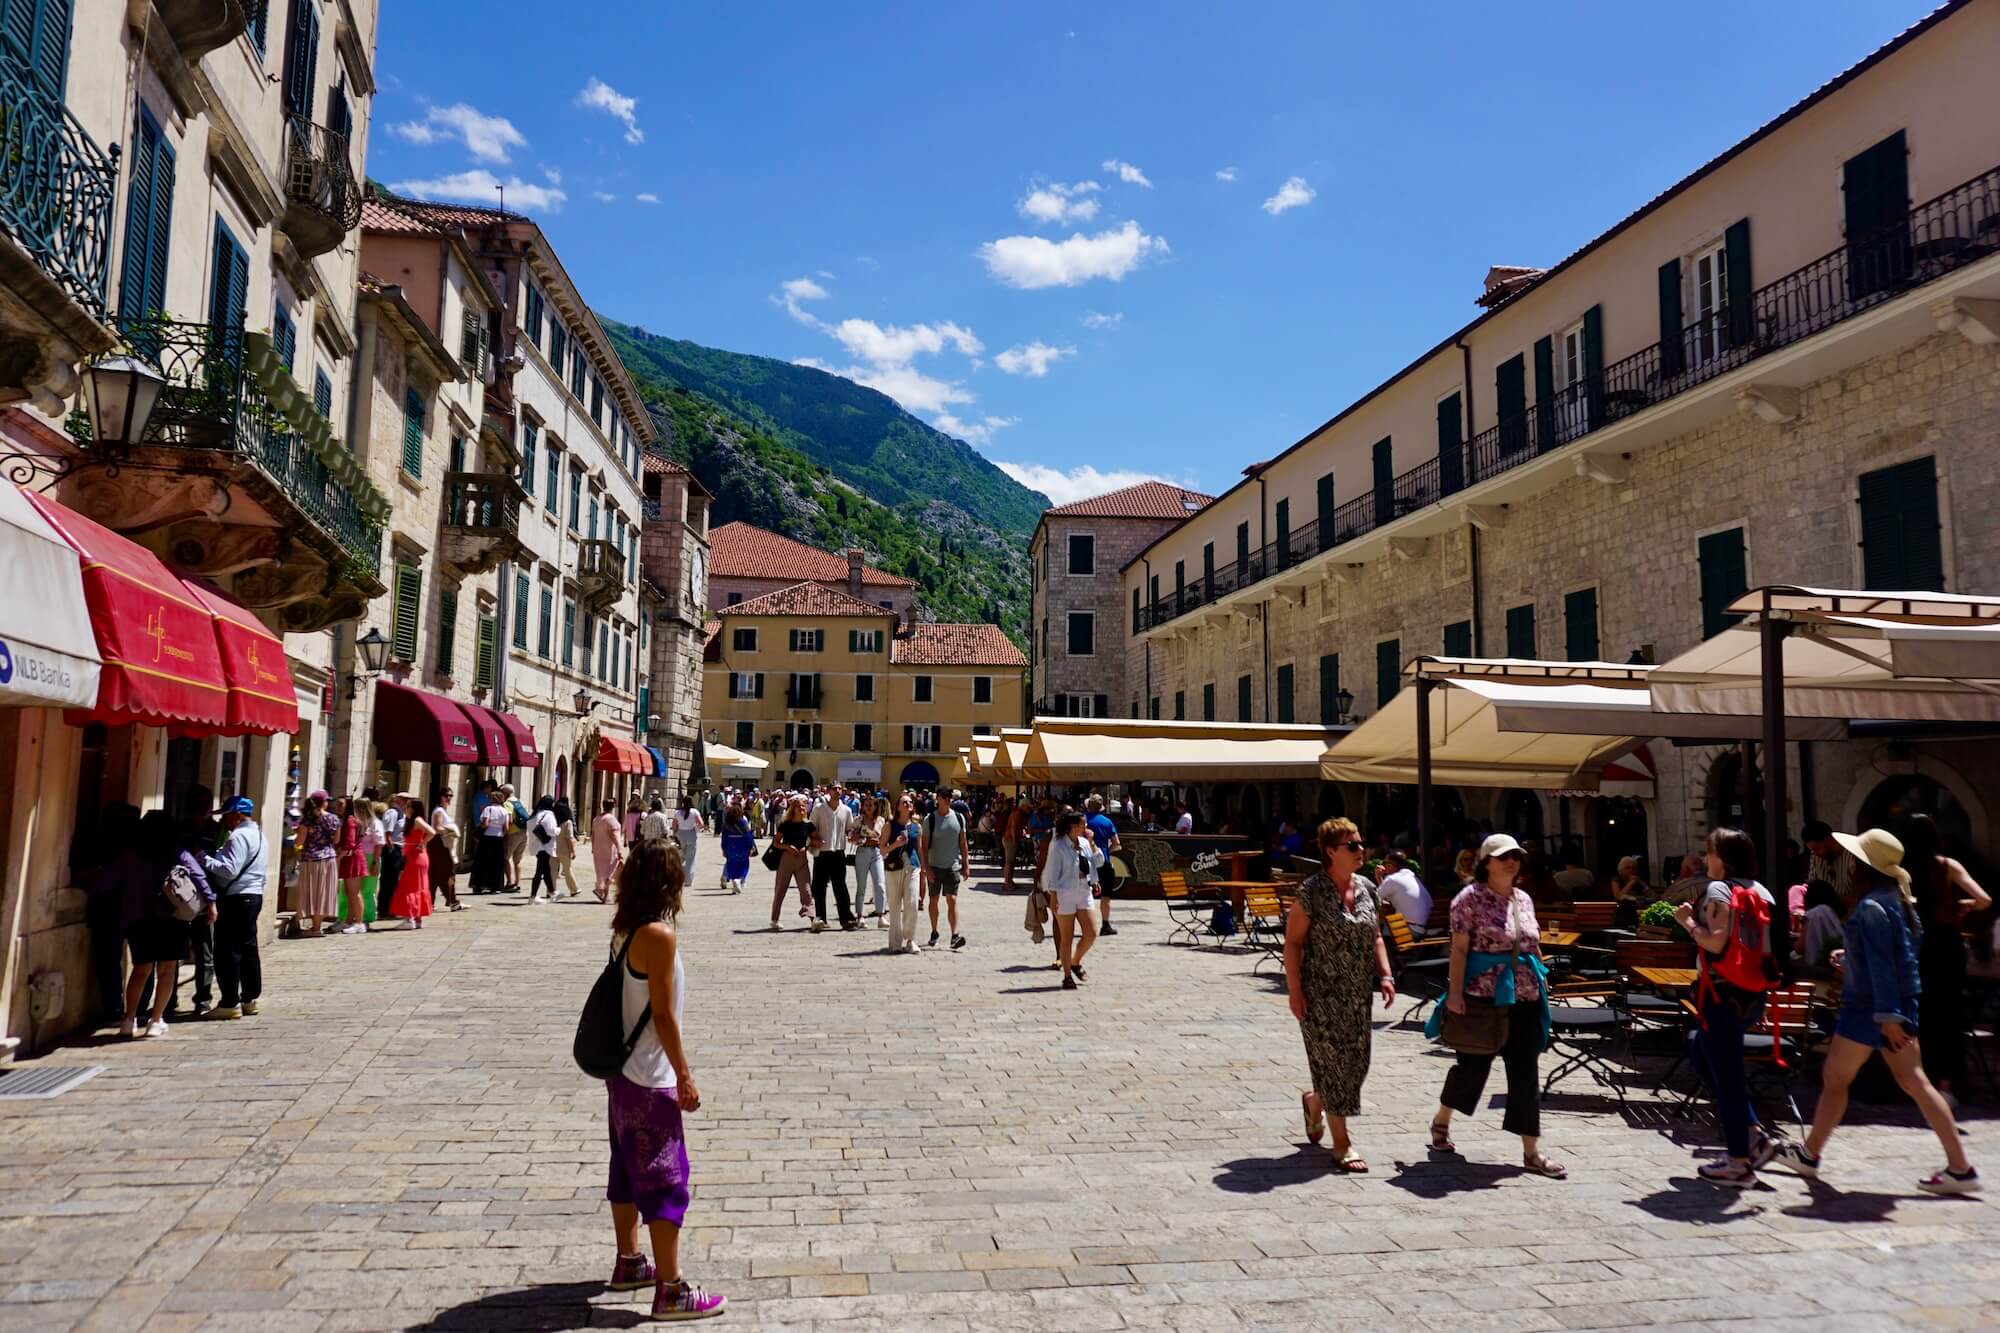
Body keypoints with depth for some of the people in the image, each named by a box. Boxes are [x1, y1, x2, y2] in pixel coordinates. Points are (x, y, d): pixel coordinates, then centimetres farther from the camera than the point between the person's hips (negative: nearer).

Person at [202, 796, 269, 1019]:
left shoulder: (239, 837, -15)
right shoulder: (258, 834, 17)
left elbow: (230, 870, -22)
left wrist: (204, 859, -14)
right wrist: (215, 856, 14)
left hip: (236, 899, -10)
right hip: (254, 895, 10)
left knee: (227, 951, -5)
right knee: (248, 948, 15)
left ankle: (230, 1004, -3)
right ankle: (250, 999, 21)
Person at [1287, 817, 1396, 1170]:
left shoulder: (1366, 888, 6)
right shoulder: (1312, 891, -12)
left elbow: (1375, 936, 16)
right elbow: (1292, 942, -10)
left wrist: (1384, 975, 3)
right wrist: (1294, 990, -14)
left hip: (1357, 993, 6)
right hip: (1321, 993, -6)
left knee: (1357, 1062, 10)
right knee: (1333, 1059, -2)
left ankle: (1313, 1100, 40)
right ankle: (1341, 1142, 9)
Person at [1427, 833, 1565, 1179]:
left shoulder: (1523, 899, 12)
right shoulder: (1471, 898, -8)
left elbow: (1533, 946, 18)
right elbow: (1459, 948, -12)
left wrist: (1542, 979, 14)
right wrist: (1455, 992, -17)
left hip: (1525, 998, 6)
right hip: (1483, 996, -6)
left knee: (1525, 1073, 5)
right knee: (1473, 1065, 6)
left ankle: (1532, 1151, 10)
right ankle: (1441, 1122, 31)